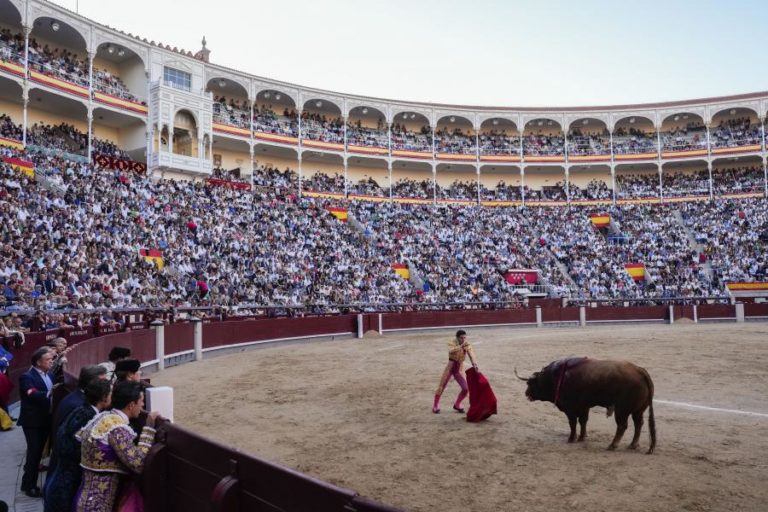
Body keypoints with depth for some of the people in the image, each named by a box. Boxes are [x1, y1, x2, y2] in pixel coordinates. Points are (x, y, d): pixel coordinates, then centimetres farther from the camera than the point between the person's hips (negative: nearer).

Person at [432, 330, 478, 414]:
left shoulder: (467, 345, -7)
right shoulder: (452, 342, -14)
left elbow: (471, 355, -23)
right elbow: (451, 351, -36)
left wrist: (475, 365, -41)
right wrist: (461, 346, -47)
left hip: (459, 370, 3)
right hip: (449, 368, -3)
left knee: (466, 389, -6)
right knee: (441, 387, 1)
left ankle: (457, 405, 19)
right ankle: (435, 406, 23)